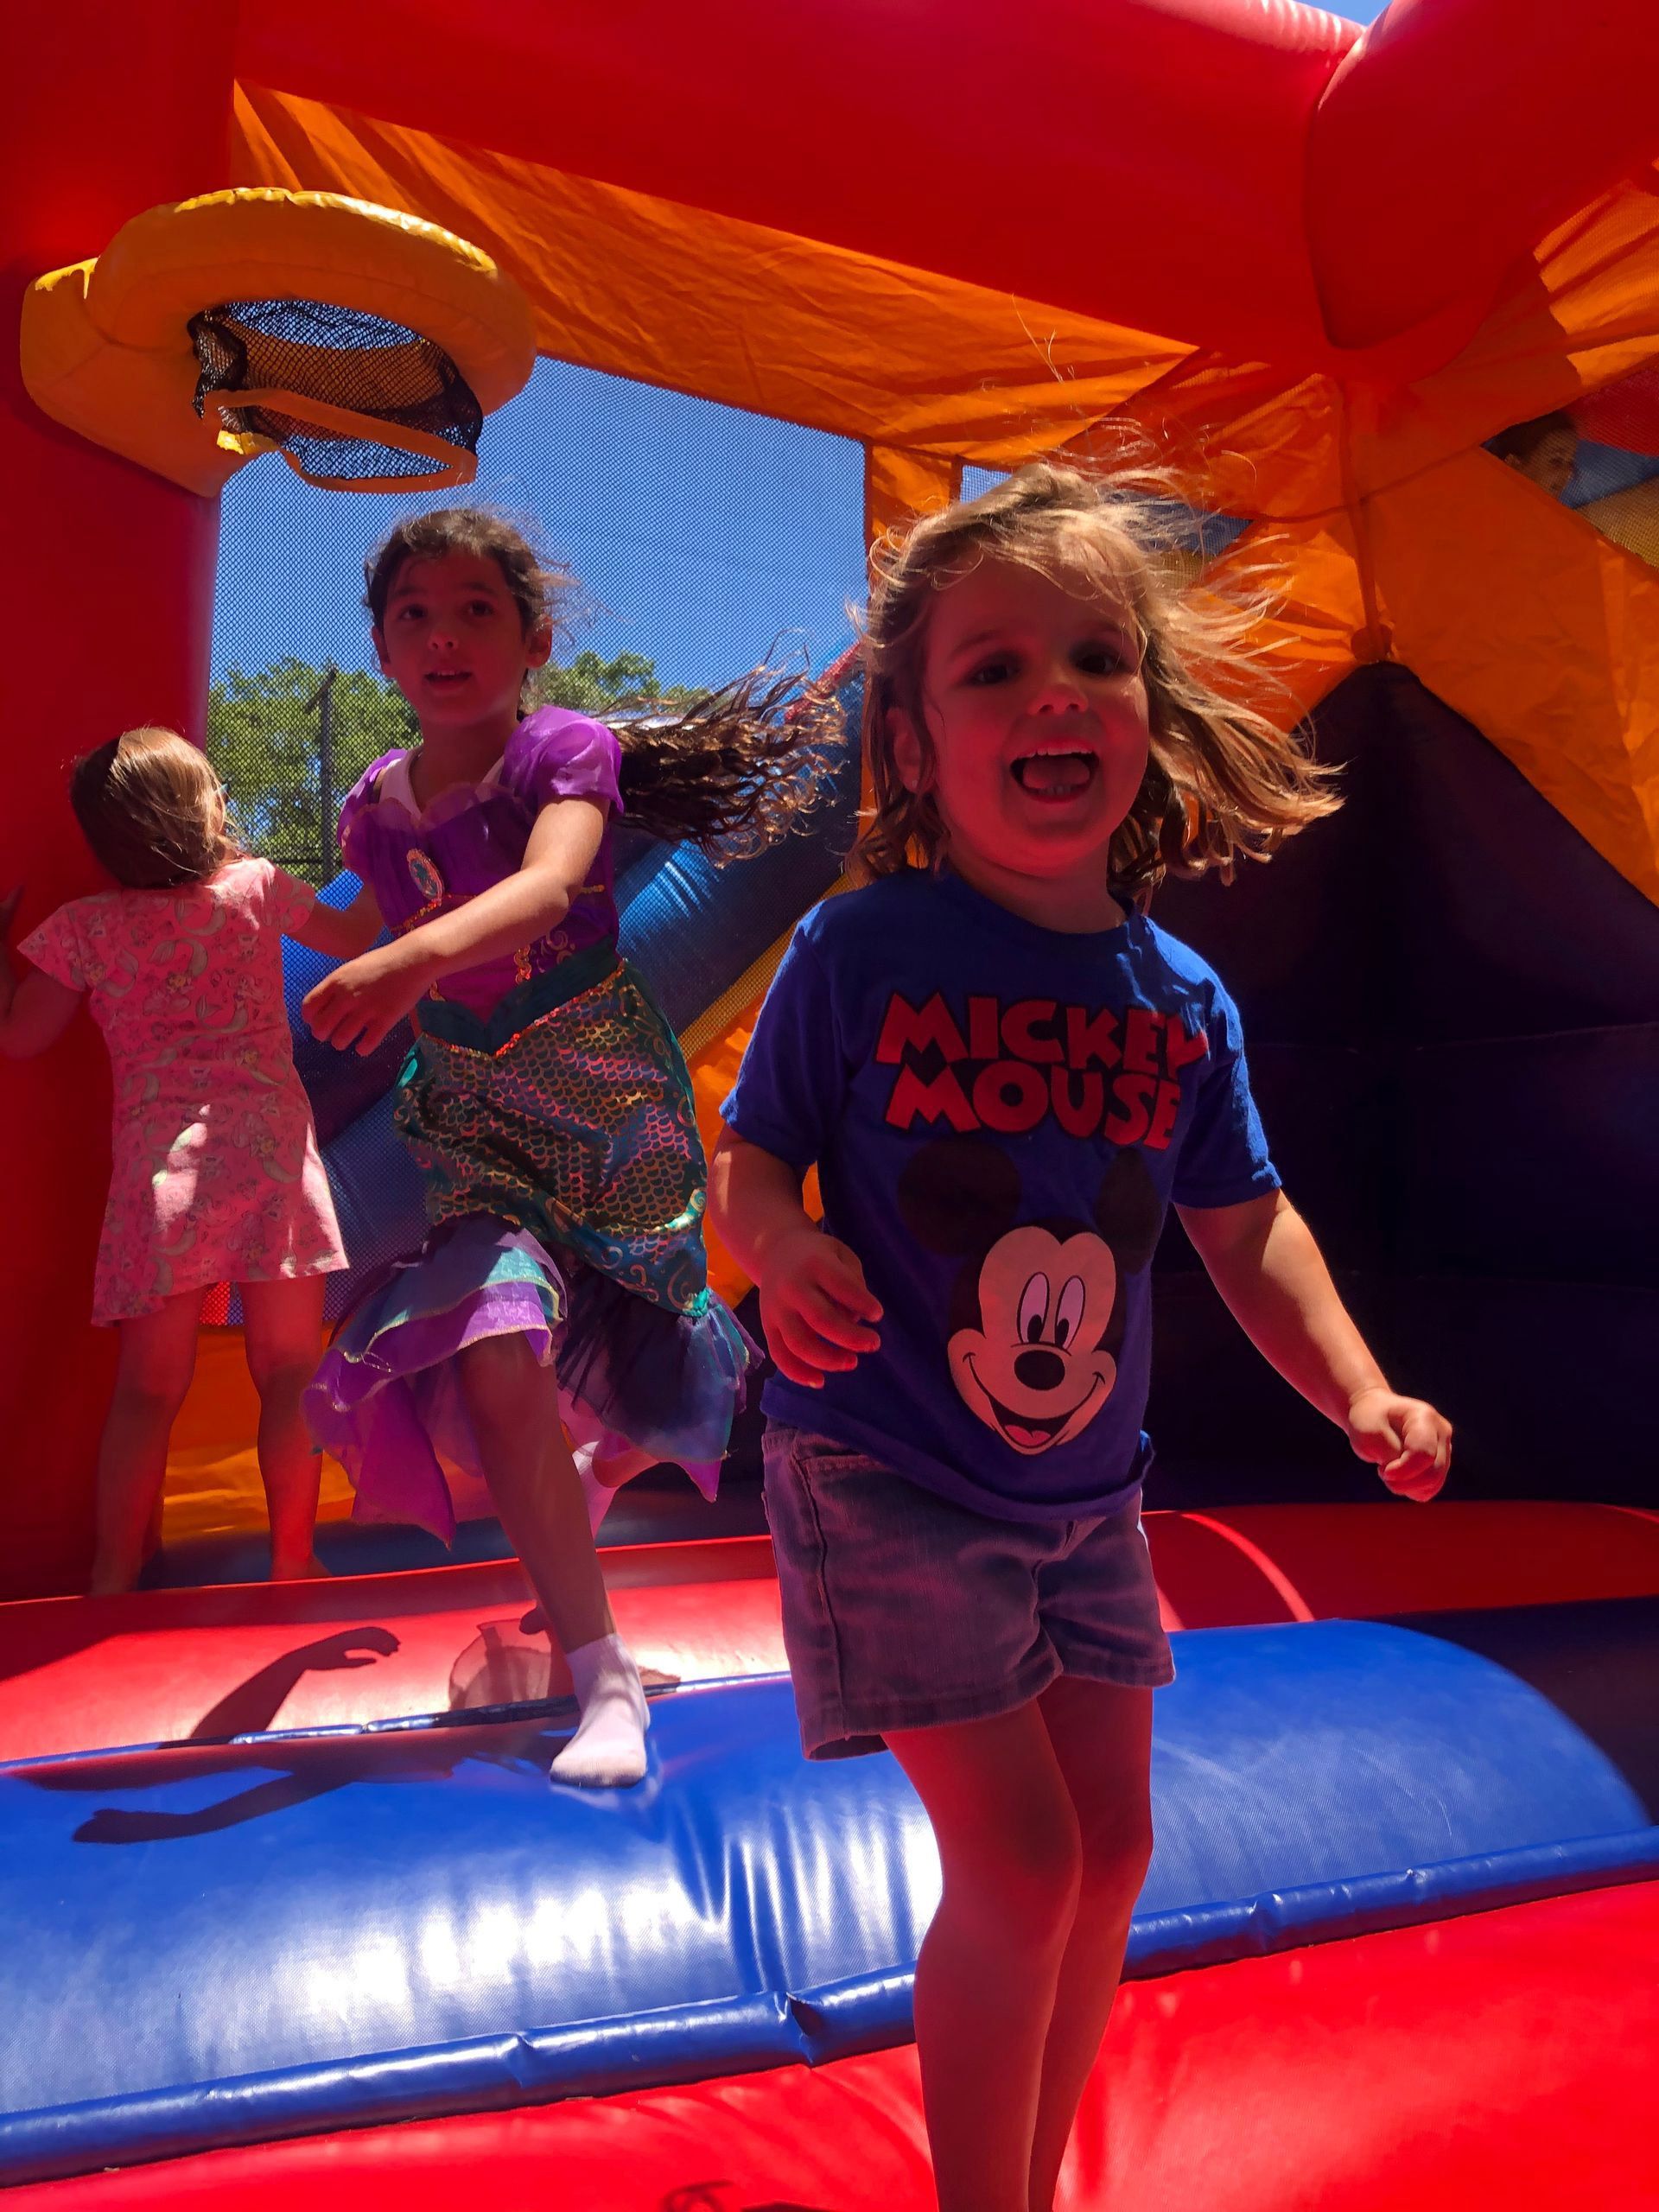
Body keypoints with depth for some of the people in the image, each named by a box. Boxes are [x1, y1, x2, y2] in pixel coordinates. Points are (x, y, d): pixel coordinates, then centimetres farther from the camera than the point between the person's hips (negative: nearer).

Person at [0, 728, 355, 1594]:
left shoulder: (86, 926, 5)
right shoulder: (258, 886, 6)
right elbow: (348, 936, 21)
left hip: (158, 1158, 1)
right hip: (270, 1142, -1)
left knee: (148, 1387, 9)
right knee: (288, 1376, 8)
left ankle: (114, 1577, 16)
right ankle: (291, 1562, 16)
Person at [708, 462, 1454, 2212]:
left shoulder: (1181, 999, -2)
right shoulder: (860, 952, -14)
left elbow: (1244, 1223, 7)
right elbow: (748, 1157, -7)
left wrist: (1359, 1394, -5)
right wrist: (780, 1247, -29)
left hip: (1085, 1490, 6)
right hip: (885, 1477, -5)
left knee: (1111, 1841, 15)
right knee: (1019, 1855, -5)